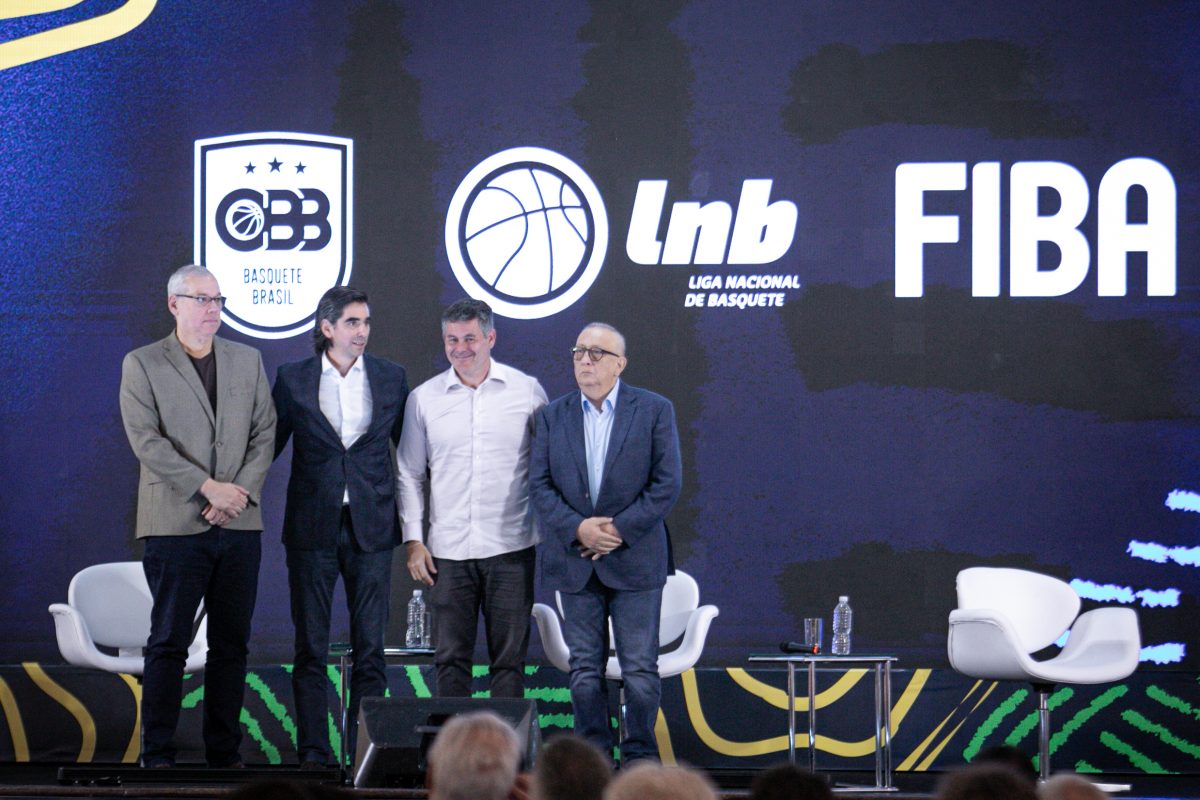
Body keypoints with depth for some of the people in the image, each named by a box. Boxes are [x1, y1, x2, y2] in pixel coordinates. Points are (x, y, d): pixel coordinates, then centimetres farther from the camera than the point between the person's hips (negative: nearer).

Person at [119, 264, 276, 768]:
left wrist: (241, 491, -8)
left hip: (240, 524, 4)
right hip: (175, 524, -4)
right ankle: (157, 755, 0)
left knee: (231, 644, 5)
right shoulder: (142, 365, 2)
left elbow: (264, 434, 8)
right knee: (168, 643, -3)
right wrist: (209, 488, -14)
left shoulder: (248, 361, 14)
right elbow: (146, 441, -8)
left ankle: (224, 753, 11)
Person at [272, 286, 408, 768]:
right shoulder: (293, 380, 2)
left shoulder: (391, 378, 6)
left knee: (370, 647, 1)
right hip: (312, 528, -1)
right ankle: (312, 753, 6)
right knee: (311, 648, 2)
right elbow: (268, 445, 7)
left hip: (371, 529, 1)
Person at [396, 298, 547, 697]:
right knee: (450, 659, 2)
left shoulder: (527, 391, 3)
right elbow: (409, 475, 11)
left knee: (509, 659, 1)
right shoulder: (424, 398, 6)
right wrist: (413, 540, 3)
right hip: (448, 551, 1)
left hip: (511, 548, -1)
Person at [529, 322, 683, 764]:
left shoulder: (654, 411, 0)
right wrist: (577, 529, -13)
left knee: (640, 669, -1)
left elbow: (667, 484, -5)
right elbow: (539, 484, 2)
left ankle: (641, 757, 9)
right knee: (584, 669, 6)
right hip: (575, 562, 2)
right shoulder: (553, 416, 7)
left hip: (635, 559, -2)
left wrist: (619, 530, -12)